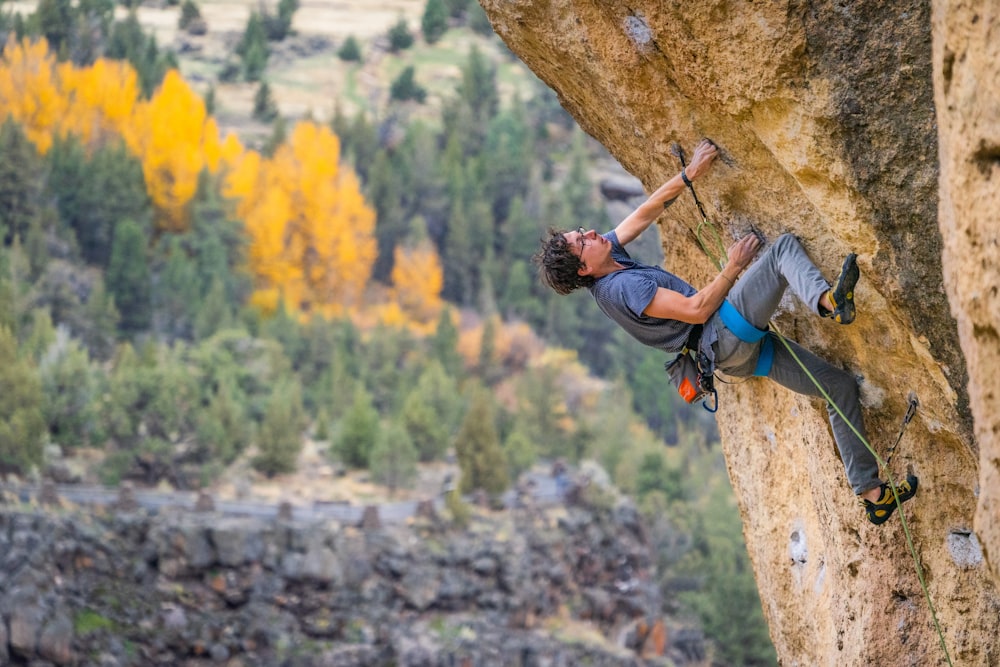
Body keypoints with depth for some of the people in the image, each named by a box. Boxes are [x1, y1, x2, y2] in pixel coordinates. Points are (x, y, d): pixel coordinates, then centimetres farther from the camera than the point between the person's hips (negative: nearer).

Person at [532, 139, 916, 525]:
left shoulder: (609, 256, 7)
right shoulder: (623, 287, -20)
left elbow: (645, 214, 17)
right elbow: (697, 309, -21)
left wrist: (689, 174, 10)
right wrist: (733, 267, -11)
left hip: (740, 350, 9)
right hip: (724, 332, -9)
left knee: (839, 385, 7)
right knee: (783, 248, -15)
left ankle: (872, 494, 6)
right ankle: (827, 301, -45)